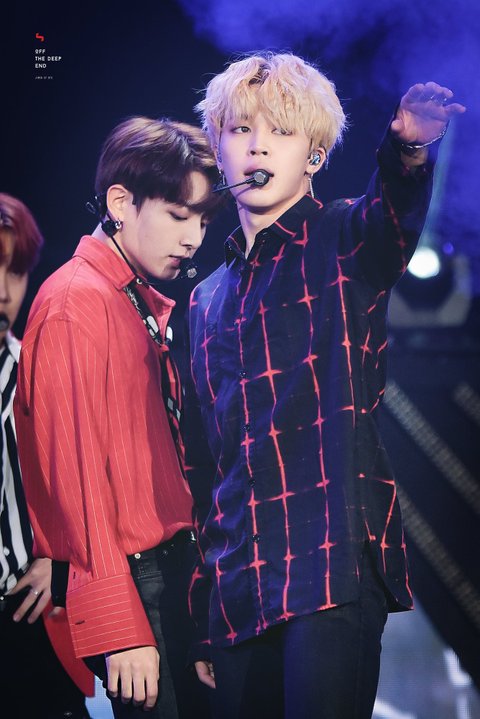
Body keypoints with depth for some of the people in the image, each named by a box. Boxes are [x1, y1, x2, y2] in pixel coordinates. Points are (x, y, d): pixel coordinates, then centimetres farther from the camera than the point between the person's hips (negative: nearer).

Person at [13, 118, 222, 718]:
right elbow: (75, 472, -16)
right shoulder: (76, 303, -11)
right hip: (129, 583, -8)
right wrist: (120, 630, -18)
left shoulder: (152, 306, 16)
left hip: (174, 566, 8)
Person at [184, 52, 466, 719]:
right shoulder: (209, 300, 18)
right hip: (238, 589, 5)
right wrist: (201, 623, 19)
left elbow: (398, 211, -22)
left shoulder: (348, 241, 3)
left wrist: (410, 149, -46)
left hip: (335, 569, -5)